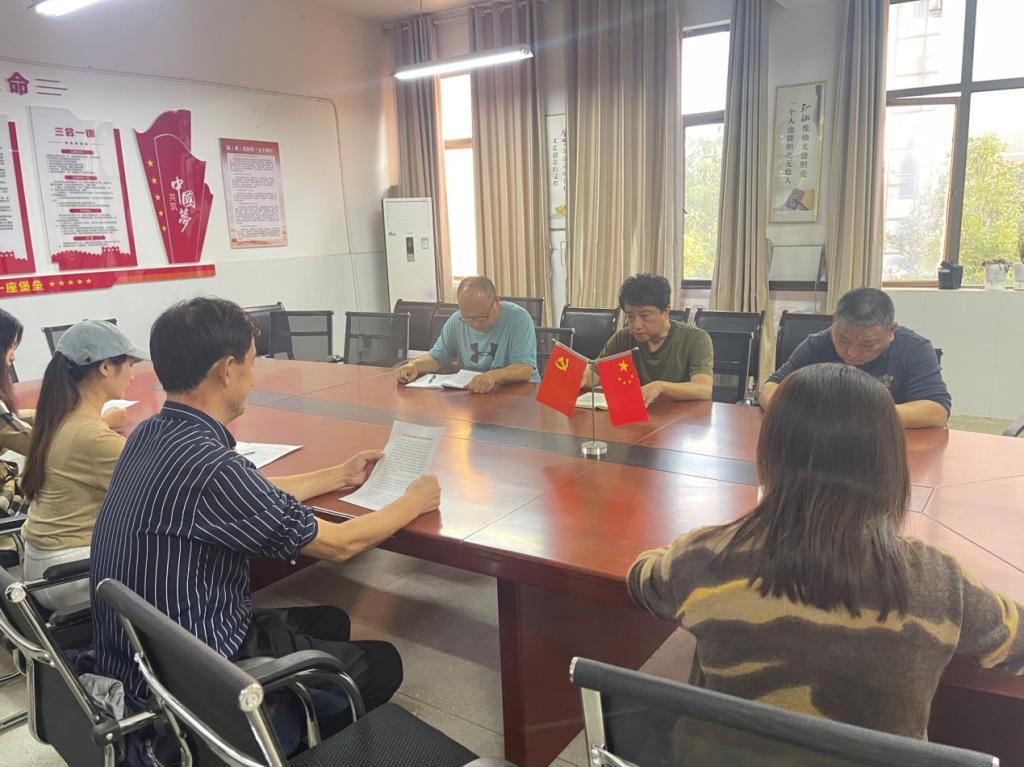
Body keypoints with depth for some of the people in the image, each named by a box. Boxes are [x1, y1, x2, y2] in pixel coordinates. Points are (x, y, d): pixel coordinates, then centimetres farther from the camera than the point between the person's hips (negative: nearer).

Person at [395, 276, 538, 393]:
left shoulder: (519, 319, -11)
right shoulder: (456, 321, 3)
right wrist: (414, 365, -8)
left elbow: (525, 369, -19)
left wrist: (493, 376, -36)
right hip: (470, 393, 3)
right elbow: (437, 357, 12)